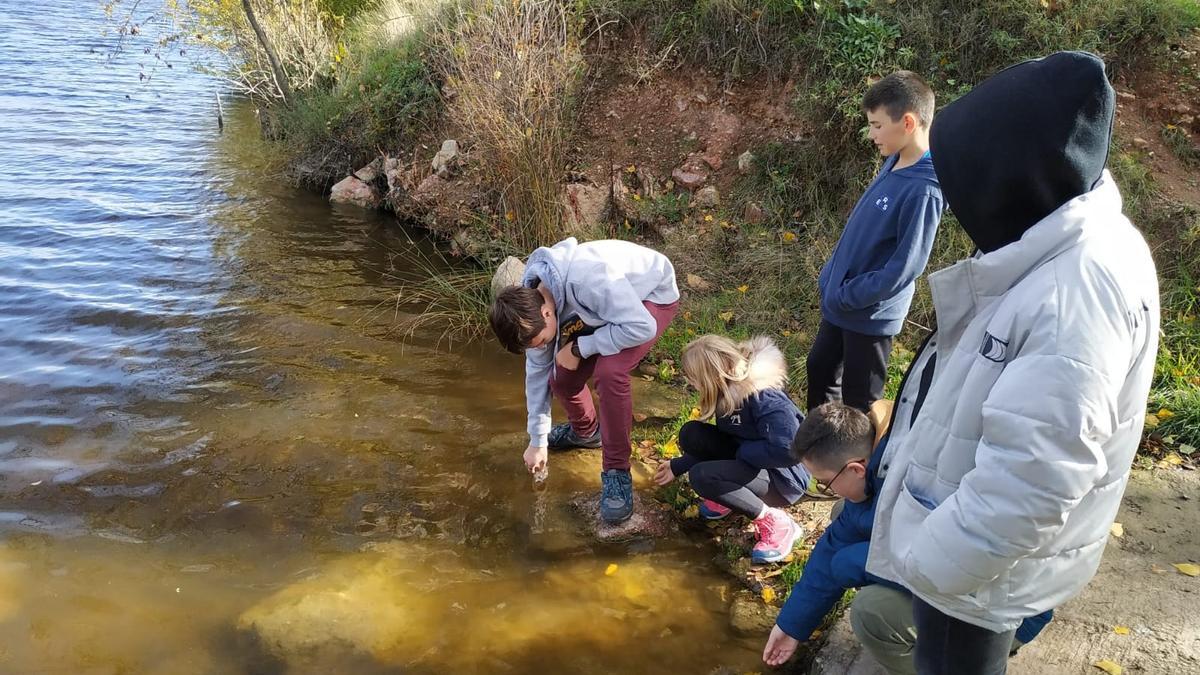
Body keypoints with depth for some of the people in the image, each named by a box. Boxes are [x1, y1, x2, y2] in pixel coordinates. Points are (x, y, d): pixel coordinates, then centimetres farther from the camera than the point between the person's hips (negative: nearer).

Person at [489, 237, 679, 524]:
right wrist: (538, 440, 1)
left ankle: (617, 471, -12)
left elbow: (642, 327, -36)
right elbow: (537, 370, -4)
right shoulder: (529, 302, -16)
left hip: (652, 295, -6)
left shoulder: (589, 279, -42)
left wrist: (579, 348, -28)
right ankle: (586, 432, 29)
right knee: (561, 378, -4)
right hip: (605, 305, 6)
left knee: (609, 371, -29)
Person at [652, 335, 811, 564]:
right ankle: (727, 495, 6)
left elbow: (788, 450, -36)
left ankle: (776, 524, -15)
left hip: (783, 479, -8)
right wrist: (677, 466, 12)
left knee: (701, 476, -28)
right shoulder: (728, 391, -2)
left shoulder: (764, 397, -28)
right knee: (690, 434, -9)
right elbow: (722, 440, 12)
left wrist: (741, 451, -21)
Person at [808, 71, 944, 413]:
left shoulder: (922, 190, -28)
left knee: (858, 402, 10)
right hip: (839, 301, 9)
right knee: (819, 370, 27)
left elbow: (905, 266, -26)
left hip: (871, 314, -9)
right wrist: (831, 276, 11)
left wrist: (847, 296, -18)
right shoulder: (894, 163, -2)